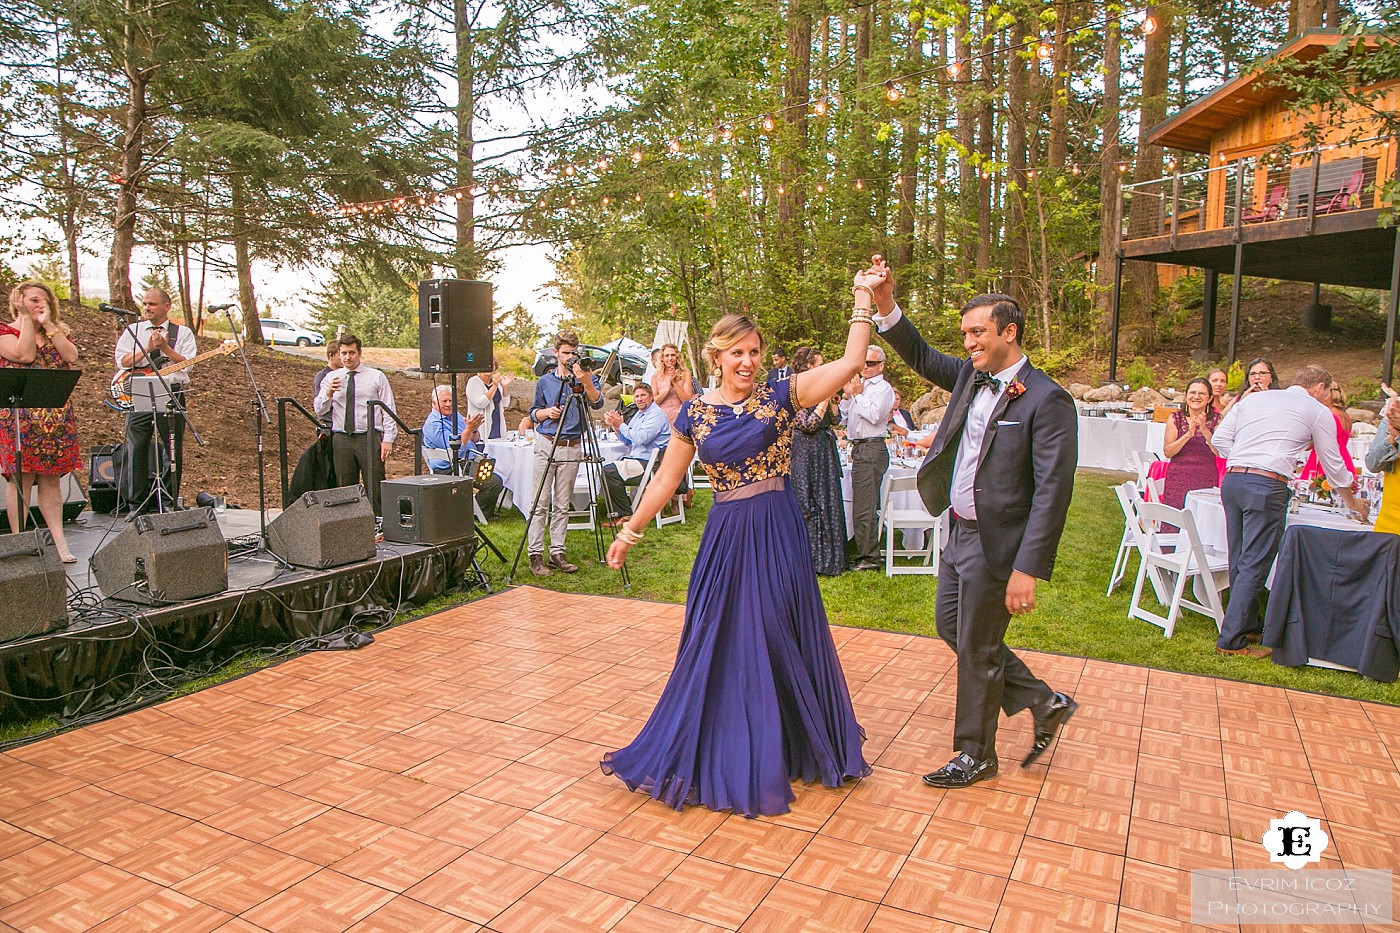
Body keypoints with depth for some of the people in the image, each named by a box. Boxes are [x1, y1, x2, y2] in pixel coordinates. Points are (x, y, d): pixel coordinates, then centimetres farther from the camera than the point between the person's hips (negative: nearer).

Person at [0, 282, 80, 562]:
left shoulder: (57, 332, 15)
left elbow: (71, 357, -4)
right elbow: (24, 354, -17)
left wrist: (48, 324, -5)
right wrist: (26, 318, -9)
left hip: (57, 416, 4)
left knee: (52, 478, 6)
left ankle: (59, 542, 6)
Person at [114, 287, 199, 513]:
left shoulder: (183, 333, 10)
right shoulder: (132, 331, 15)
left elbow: (186, 364, -3)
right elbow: (122, 362, 2)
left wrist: (164, 347, -13)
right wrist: (148, 348, -8)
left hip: (172, 394, -1)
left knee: (174, 450, 1)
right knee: (136, 449, -2)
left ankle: (170, 502, 12)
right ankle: (137, 504, 5)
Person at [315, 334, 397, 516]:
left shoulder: (376, 377, 6)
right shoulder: (331, 378, 13)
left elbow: (389, 410, 2)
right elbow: (319, 411, 7)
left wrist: (387, 439, -8)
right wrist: (328, 393, -13)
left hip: (370, 438, -3)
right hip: (341, 439, 3)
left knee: (375, 489, -5)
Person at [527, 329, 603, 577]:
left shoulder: (586, 377, 4)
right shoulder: (545, 381, 8)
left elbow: (597, 403, -15)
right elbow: (533, 414, 14)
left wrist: (586, 382, -32)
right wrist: (546, 412, -7)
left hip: (572, 447, 0)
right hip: (546, 444, 0)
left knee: (562, 505, 6)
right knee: (541, 504, -3)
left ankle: (557, 553, 12)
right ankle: (535, 556, -1)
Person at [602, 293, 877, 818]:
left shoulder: (781, 396, -2)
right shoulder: (695, 413, 2)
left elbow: (850, 363, -11)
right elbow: (665, 480, 10)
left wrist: (864, 304, -11)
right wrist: (630, 531, 13)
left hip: (778, 535, -1)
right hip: (727, 538, 1)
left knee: (781, 641, 11)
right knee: (722, 647, 11)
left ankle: (789, 747, 33)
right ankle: (724, 755, 31)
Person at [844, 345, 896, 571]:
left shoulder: (883, 388, -4)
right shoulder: (860, 385, 22)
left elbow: (873, 416, -19)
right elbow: (845, 419, 23)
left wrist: (857, 395, -7)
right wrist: (848, 395, 10)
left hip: (871, 449, -9)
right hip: (859, 449, 9)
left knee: (864, 507, -9)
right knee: (863, 506, 11)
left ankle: (869, 558, -3)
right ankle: (865, 554, 18)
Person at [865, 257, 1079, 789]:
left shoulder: (1046, 399, -19)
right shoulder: (971, 375, 4)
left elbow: (1052, 493, -21)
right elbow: (920, 357, 16)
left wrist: (1027, 570, -25)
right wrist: (885, 305, -1)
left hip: (995, 544, -9)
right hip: (960, 532, 9)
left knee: (976, 650, 6)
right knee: (951, 627, 20)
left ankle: (975, 757, 28)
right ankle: (1044, 704, 36)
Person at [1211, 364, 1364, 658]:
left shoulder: (1252, 398, 20)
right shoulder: (1318, 412, 9)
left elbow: (1220, 438, 13)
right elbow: (1333, 466, 17)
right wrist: (1352, 503, 31)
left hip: (1231, 479, 6)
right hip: (1267, 487, -6)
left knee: (1239, 562, 15)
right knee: (1254, 567, -3)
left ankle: (1249, 626, 28)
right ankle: (1231, 640, -4)